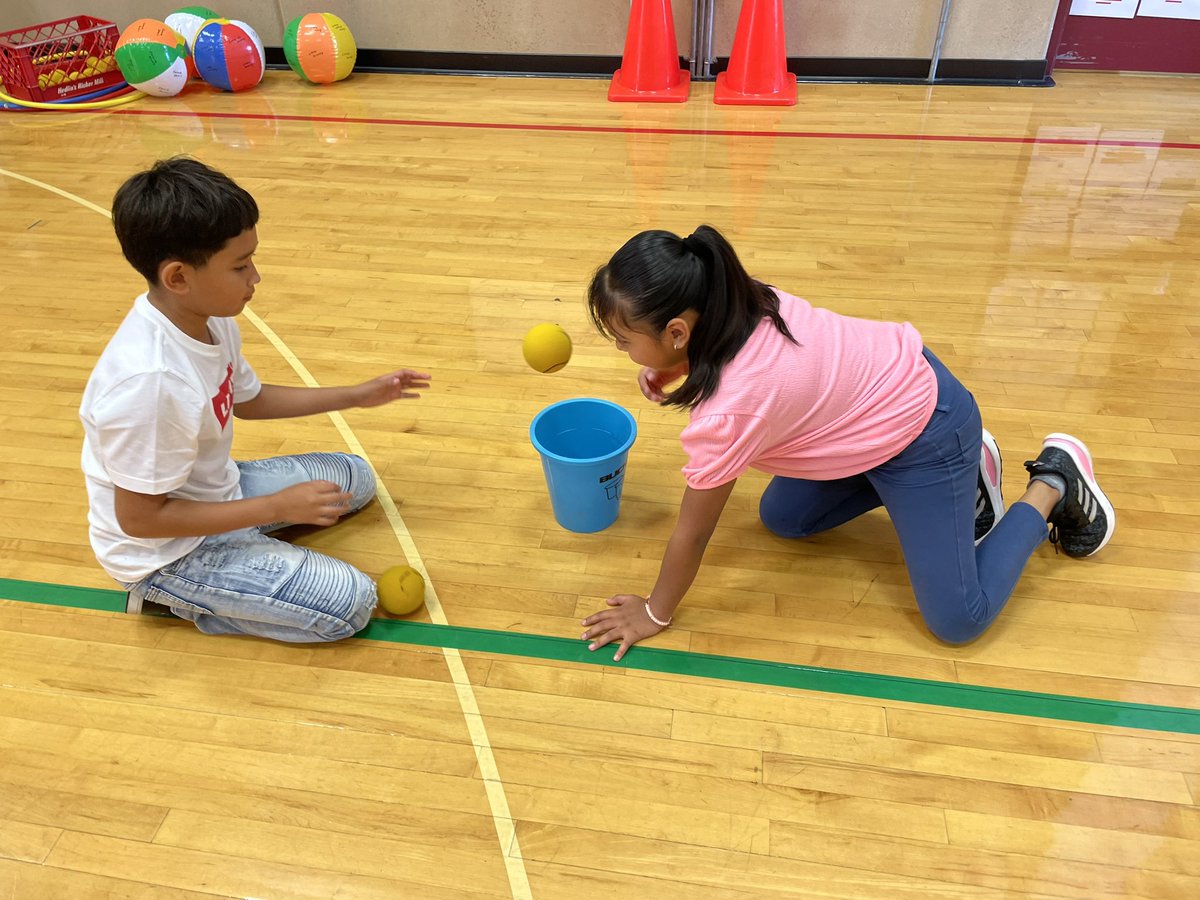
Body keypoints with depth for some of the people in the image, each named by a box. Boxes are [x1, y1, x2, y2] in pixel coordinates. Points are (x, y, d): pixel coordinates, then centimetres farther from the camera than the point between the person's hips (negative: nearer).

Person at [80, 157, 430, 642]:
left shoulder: (209, 319, -9)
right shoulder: (151, 381, -36)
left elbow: (247, 399, 10)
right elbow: (139, 517, -27)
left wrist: (356, 395, 6)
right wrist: (278, 507, -26)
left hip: (213, 494, 8)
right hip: (167, 551, -8)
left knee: (355, 478, 15)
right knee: (349, 604, -14)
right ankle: (174, 597, 0)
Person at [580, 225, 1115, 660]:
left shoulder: (726, 411, -36)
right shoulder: (733, 297, -17)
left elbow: (692, 536, -21)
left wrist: (654, 613, -3)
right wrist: (672, 367, -10)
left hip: (925, 432, -8)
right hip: (896, 380, 8)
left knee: (957, 622, -1)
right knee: (781, 518, 14)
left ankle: (1055, 481, 19)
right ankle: (964, 472, 22)